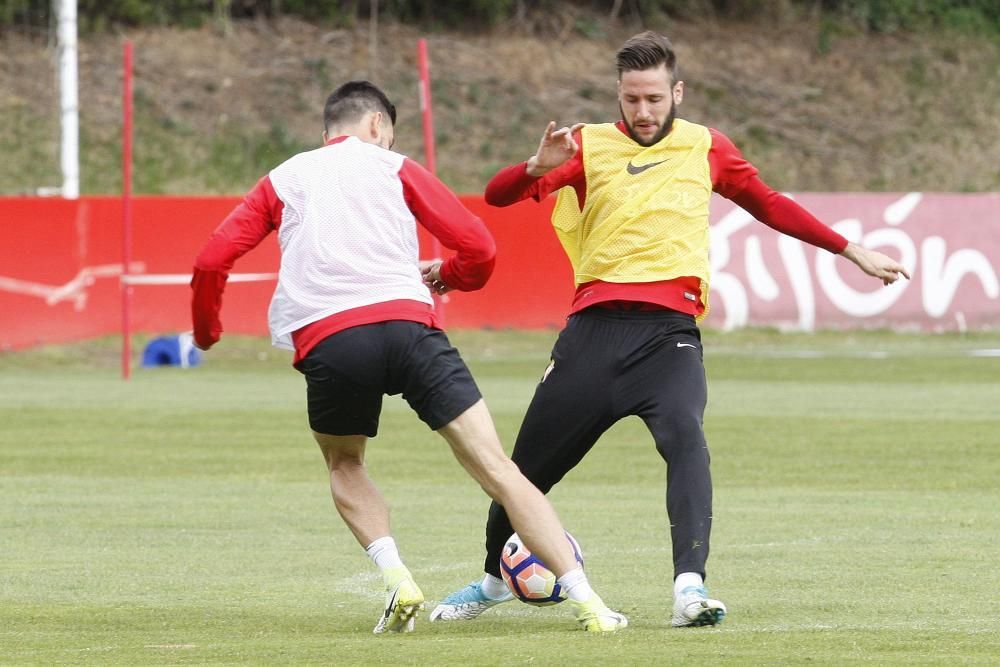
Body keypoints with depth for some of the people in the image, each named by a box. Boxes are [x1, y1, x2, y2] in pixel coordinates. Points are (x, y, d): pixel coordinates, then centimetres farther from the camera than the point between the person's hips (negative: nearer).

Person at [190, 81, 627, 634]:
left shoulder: (282, 180, 26)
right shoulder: (394, 168, 21)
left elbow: (211, 261, 16)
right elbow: (478, 247, 14)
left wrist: (206, 330, 33)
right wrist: (447, 276, 35)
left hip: (325, 341, 1)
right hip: (405, 324, -1)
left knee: (344, 465, 28)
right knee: (494, 466, 0)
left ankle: (395, 577, 3)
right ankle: (586, 601, -9)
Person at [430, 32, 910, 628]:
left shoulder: (706, 148, 12)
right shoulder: (589, 146, 7)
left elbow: (770, 205, 26)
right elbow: (499, 195, -2)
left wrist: (853, 252, 28)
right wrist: (539, 168, -24)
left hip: (669, 329, -1)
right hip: (595, 326, 1)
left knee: (685, 437, -29)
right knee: (530, 463, 8)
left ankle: (691, 586, -38)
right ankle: (494, 580, 34)